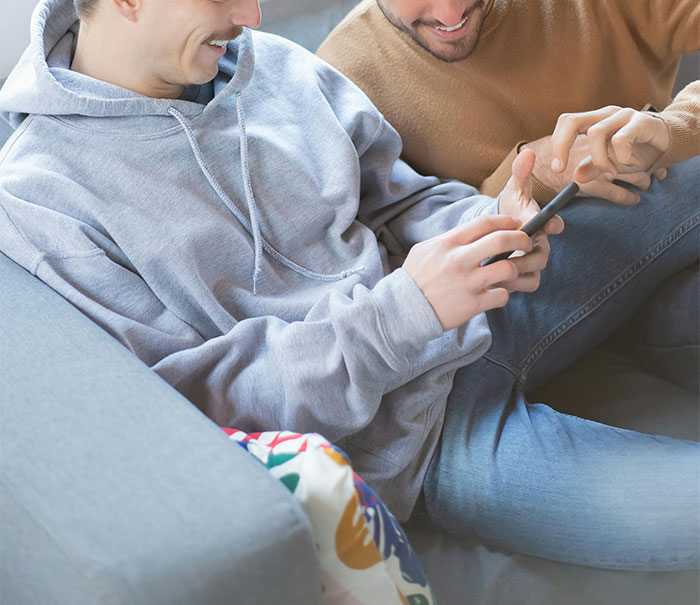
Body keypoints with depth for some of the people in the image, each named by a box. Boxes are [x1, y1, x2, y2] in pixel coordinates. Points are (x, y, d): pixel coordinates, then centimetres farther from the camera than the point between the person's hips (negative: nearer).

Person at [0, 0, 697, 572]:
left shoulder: (270, 64, 4)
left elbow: (403, 198, 12)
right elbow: (177, 406, -18)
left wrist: (487, 225, -13)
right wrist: (400, 315, -27)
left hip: (482, 322, 7)